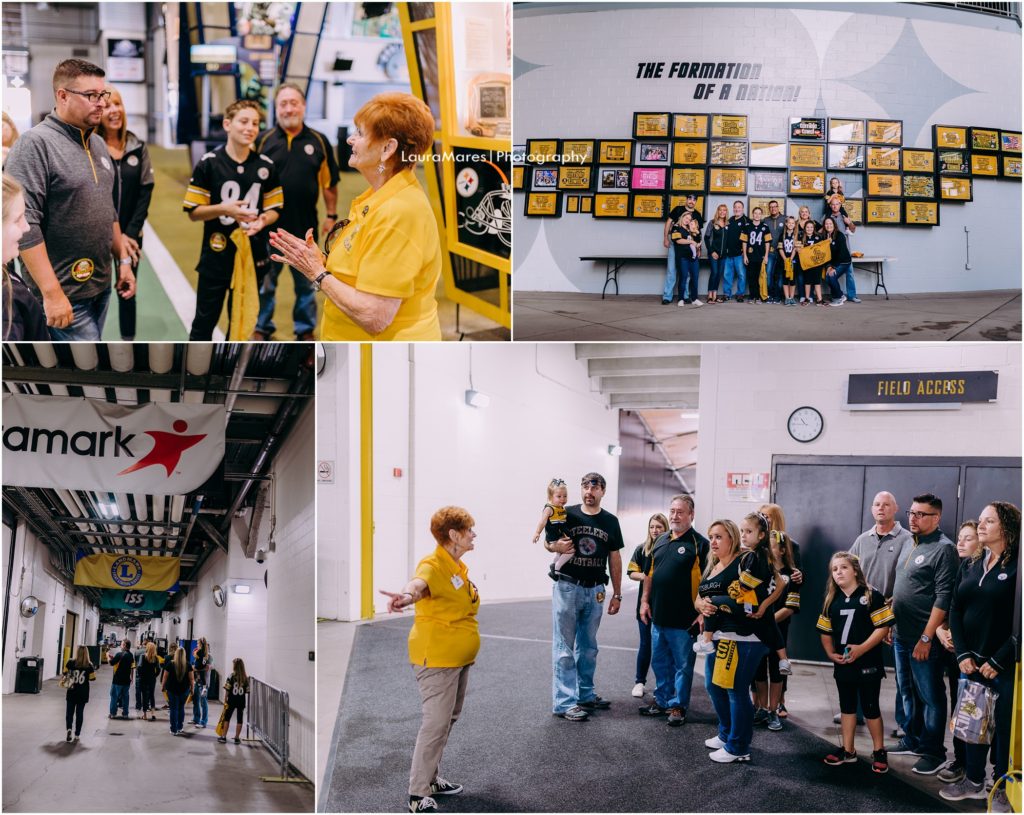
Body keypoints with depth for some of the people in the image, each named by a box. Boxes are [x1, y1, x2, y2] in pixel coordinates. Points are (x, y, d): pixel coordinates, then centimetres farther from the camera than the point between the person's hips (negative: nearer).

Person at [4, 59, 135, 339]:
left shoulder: (98, 143, 12)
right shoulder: (35, 144, -14)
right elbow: (23, 225, -20)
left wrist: (123, 260, 17)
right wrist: (51, 292, -23)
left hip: (101, 285, 8)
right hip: (66, 295, -7)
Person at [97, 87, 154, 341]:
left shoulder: (137, 146, 2)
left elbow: (146, 190, 0)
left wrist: (131, 232, -10)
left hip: (130, 235, 3)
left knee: (128, 291, 13)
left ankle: (129, 340, 27)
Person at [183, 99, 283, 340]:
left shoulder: (266, 166, 1)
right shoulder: (209, 163, -7)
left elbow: (274, 210, 8)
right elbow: (193, 212, -5)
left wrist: (263, 219, -16)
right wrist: (223, 208, -23)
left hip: (251, 255, 3)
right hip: (216, 254, -3)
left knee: (241, 321, 14)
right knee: (205, 321, 7)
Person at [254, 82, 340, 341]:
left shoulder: (318, 141, 2)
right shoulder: (264, 141, 0)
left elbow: (329, 183, 6)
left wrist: (331, 216, 3)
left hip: (305, 227, 1)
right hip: (271, 225, 0)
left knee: (305, 281, 12)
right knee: (266, 281, 9)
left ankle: (305, 329, 25)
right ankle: (262, 327, 23)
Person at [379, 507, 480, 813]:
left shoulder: (459, 567, 9)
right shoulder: (433, 564, -20)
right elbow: (418, 583, -44)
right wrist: (406, 596, -66)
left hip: (458, 657, 10)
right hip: (436, 657, -10)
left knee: (449, 719, 17)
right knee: (437, 722, -8)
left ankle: (431, 779, 30)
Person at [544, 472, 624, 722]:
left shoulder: (610, 521, 6)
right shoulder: (567, 514, -3)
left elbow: (615, 559, 10)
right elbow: (547, 542, 5)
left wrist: (617, 594, 7)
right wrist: (556, 546, -19)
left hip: (595, 591, 4)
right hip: (567, 587, -4)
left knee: (588, 646, 14)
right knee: (564, 647, -2)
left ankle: (585, 694, 26)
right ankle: (564, 702, 0)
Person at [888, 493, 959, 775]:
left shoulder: (943, 549, -14)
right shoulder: (910, 545, 12)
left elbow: (943, 598, -18)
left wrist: (926, 638, -19)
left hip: (923, 639, -8)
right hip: (901, 635, 8)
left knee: (930, 696, 2)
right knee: (907, 692, 18)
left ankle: (933, 752, 12)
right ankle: (911, 741, 30)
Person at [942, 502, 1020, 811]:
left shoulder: (1016, 568, -10)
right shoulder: (970, 568, 10)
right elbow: (955, 612, 8)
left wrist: (998, 661, -14)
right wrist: (963, 654, -3)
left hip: (1005, 666, -6)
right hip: (972, 662, 6)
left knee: (1004, 727, 3)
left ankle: (1003, 789, 17)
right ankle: (973, 781, 28)